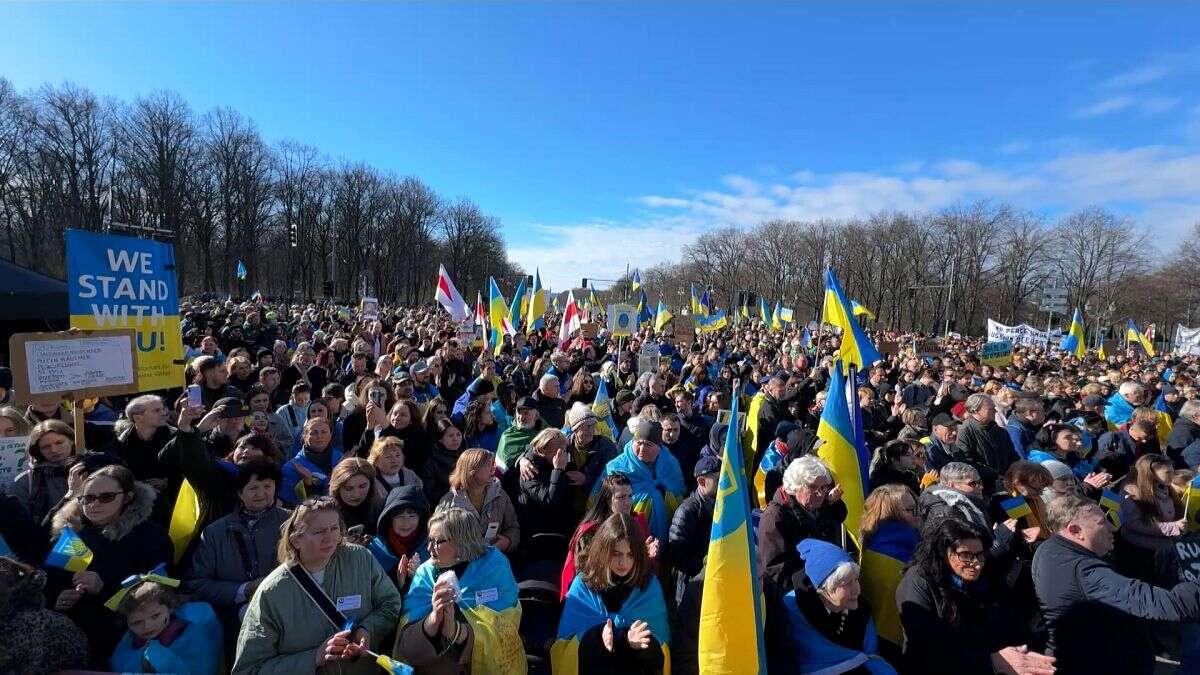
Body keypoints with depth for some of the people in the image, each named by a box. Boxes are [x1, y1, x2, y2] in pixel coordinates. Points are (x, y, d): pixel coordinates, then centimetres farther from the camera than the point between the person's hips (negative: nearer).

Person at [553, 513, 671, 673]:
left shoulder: (649, 584, 0)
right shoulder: (583, 584, -1)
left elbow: (659, 636, -3)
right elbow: (569, 635, -3)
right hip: (590, 662, 0)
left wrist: (630, 639, -22)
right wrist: (597, 637, -21)